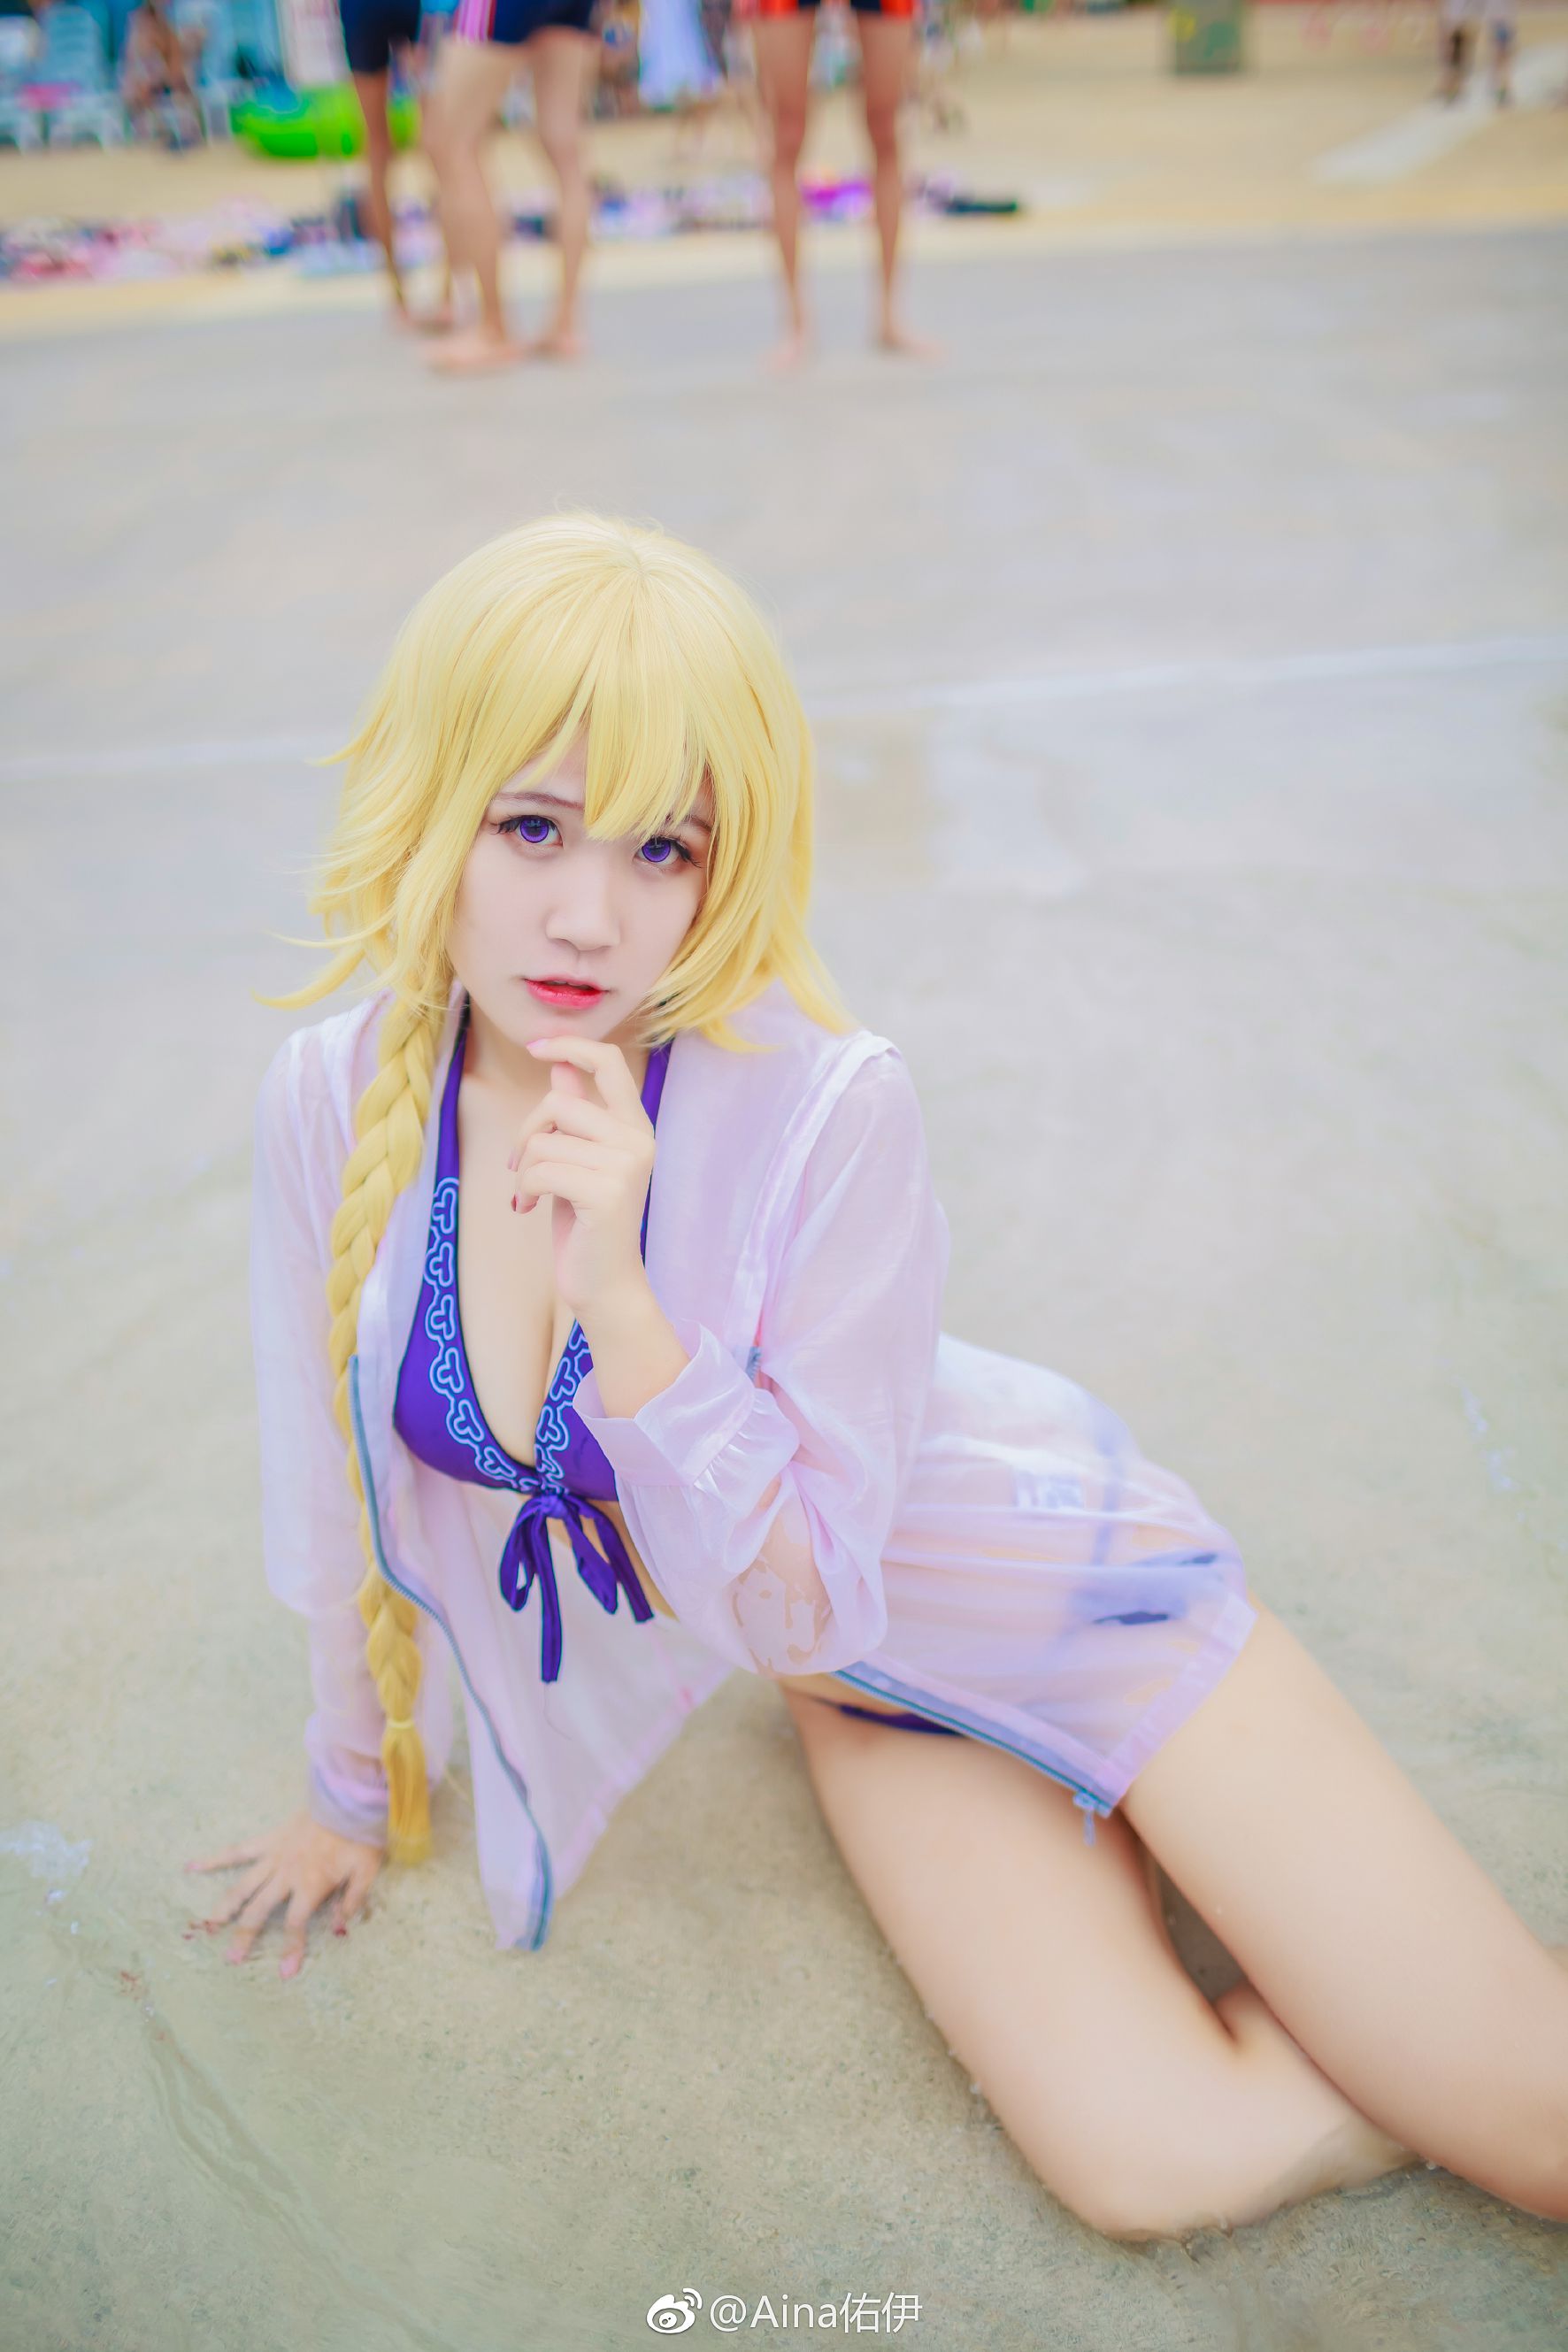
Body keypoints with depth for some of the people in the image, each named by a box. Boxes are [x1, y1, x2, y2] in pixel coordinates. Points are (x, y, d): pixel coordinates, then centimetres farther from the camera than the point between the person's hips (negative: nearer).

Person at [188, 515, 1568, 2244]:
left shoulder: (826, 1109, -28)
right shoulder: (335, 1099, -16)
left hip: (1047, 1583, -3)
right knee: (1152, 2165, -12)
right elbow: (344, 1482, 0)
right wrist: (360, 1788, 13)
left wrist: (617, 1296, -36)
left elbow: (808, 1604, -22)